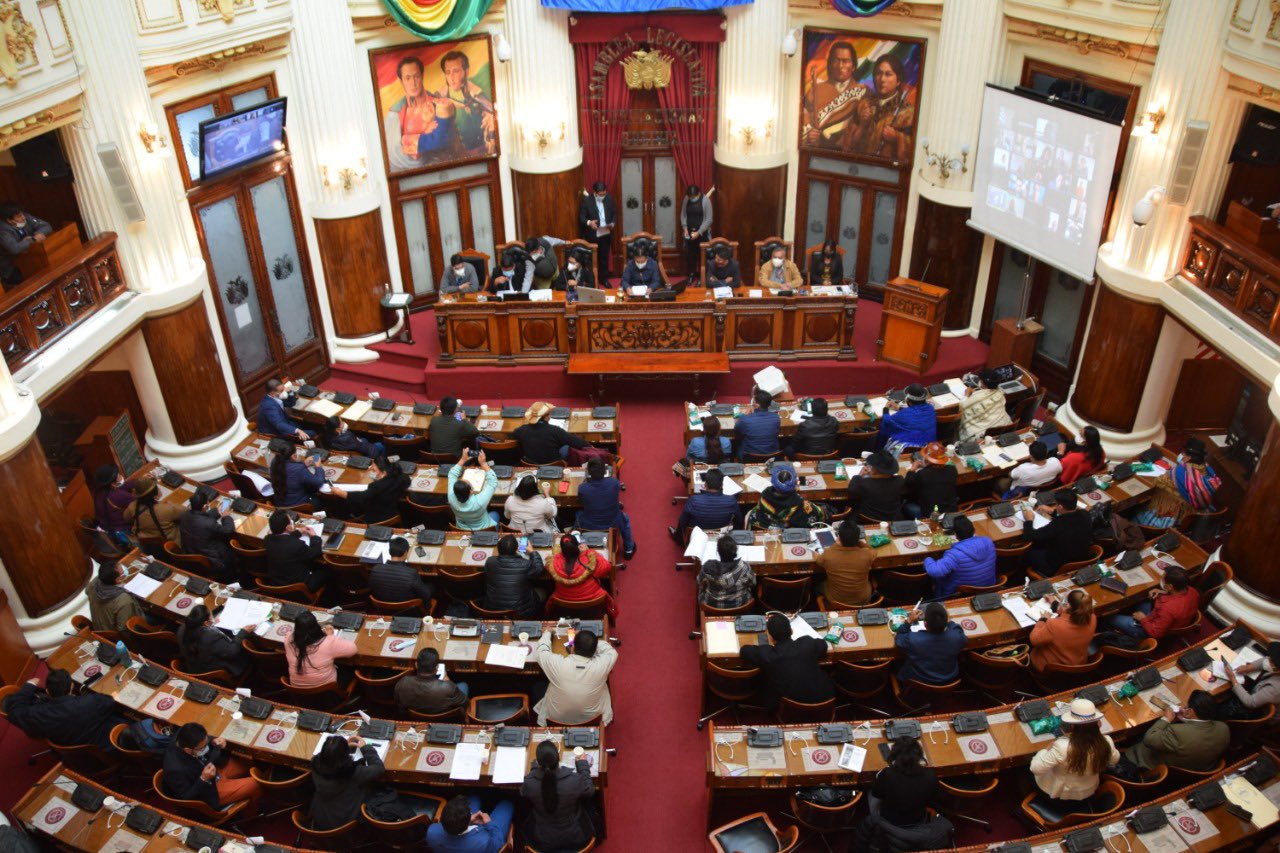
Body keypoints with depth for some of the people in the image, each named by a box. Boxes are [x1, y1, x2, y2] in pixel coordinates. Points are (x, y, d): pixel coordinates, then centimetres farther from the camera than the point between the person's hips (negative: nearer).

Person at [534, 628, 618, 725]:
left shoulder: (557, 664, -34)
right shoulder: (601, 665, -32)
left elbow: (541, 652, -10)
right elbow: (611, 651, -8)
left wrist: (547, 634, 7)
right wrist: (592, 641, 0)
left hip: (557, 716, 0)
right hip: (590, 716, 0)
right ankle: (607, 717, 47)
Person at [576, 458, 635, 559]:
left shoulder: (582, 488, -28)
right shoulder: (614, 482, -26)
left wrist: (587, 478, 2)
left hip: (588, 526, 0)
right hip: (612, 524, 0)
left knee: (578, 514, 35)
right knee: (625, 518, 35)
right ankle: (628, 549, 49)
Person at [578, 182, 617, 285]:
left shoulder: (609, 199, 0)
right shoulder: (586, 200, -10)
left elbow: (614, 214, 10)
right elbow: (581, 217, -8)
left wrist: (613, 223, -10)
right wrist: (589, 222, -29)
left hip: (606, 234, 3)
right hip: (592, 235, -3)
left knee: (604, 257, 12)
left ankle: (604, 278, 24)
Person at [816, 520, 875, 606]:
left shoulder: (828, 554, -28)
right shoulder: (867, 554, -27)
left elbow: (818, 560, -2)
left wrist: (837, 544, 3)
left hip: (835, 603, -1)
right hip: (863, 601, 1)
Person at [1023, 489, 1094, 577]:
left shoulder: (1057, 526, -35)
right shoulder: (1085, 514, -17)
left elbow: (1028, 536, -21)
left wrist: (1028, 520, -4)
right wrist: (1052, 511, 15)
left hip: (1059, 569, -6)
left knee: (1028, 551, 15)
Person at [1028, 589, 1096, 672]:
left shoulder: (1055, 625, -40)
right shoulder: (1092, 619, -24)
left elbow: (1034, 640, -21)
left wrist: (1043, 619, -8)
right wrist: (1055, 603, 10)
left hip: (1050, 669, -5)